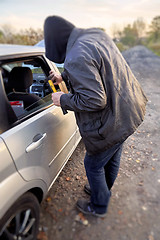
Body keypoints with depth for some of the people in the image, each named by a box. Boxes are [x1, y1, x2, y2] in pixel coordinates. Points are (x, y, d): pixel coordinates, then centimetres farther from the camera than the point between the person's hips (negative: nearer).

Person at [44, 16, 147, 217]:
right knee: (112, 158, 28)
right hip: (127, 111, 10)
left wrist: (63, 99, -15)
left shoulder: (76, 57, -27)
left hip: (111, 124, -9)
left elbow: (94, 100, -30)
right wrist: (64, 76, 21)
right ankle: (103, 190, 56)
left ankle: (98, 207, 42)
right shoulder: (96, 35, 4)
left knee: (93, 165, 14)